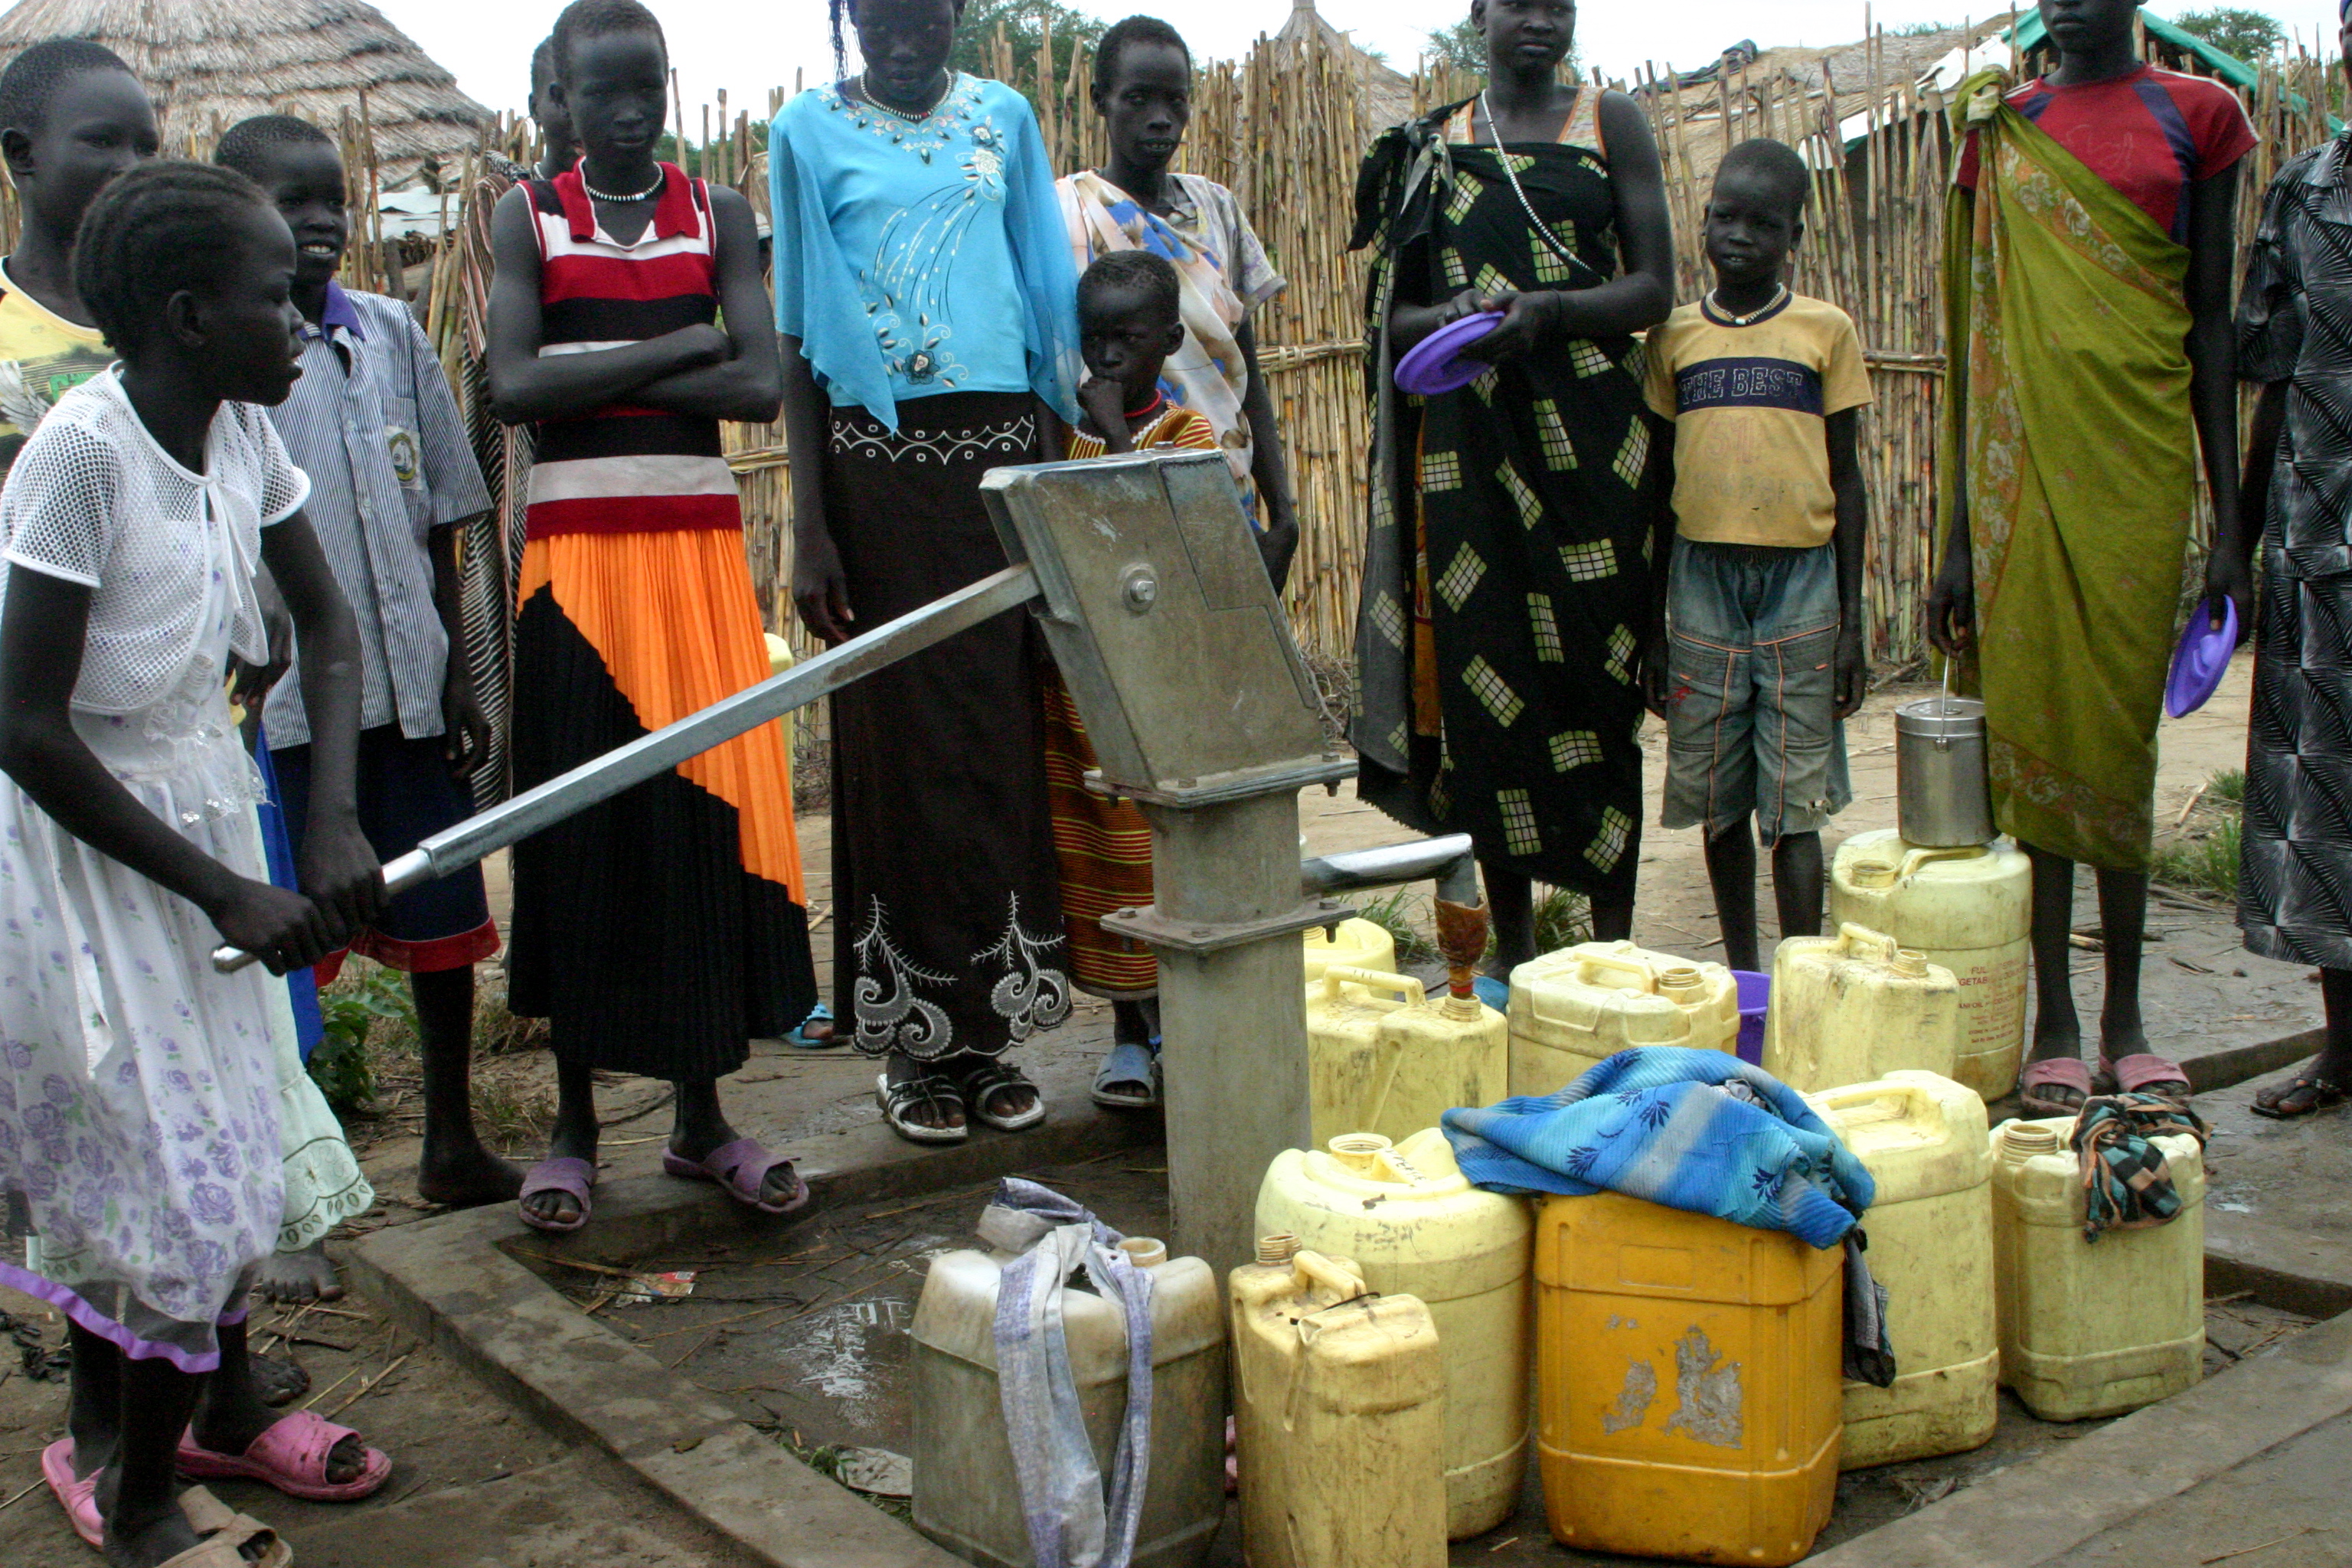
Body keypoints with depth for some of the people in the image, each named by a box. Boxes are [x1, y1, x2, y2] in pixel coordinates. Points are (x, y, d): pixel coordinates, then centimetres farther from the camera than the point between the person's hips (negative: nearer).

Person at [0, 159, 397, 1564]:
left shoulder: (244, 430, -3)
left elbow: (327, 626, 3)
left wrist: (334, 821, -13)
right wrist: (230, 893, -22)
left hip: (205, 792, 7)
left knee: (226, 1131, 19)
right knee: (146, 1159, 0)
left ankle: (224, 1402, 41)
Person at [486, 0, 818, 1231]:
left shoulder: (717, 216, 9)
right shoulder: (527, 216, 5)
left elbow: (758, 386, -5)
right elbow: (511, 388, -9)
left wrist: (592, 372, -10)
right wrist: (676, 348, -9)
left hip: (700, 546, 1)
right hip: (576, 554, -1)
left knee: (707, 814, 2)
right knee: (579, 828, 2)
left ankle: (702, 1117, 14)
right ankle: (574, 1124, 15)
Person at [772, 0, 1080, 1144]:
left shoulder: (1003, 118, 12)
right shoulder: (810, 133, 4)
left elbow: (1049, 305, 14)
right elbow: (797, 340, 1)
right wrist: (810, 529, -6)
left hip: (1003, 457, 3)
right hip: (879, 468, -3)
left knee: (1005, 743, 2)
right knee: (900, 744, -1)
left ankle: (989, 1034, 13)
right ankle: (912, 1049, 9)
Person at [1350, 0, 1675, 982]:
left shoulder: (1610, 125, 9)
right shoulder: (1431, 147, 14)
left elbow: (1654, 290, 1)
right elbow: (1392, 318, 12)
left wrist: (1546, 311, -17)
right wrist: (1454, 318, -11)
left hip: (1589, 435, -2)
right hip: (1467, 434, 2)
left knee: (1596, 682, -4)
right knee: (1485, 684, 0)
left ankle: (1613, 947, 3)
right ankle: (1510, 950, 9)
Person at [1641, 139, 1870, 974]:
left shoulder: (1825, 330, 3)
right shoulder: (1675, 335, 8)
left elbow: (1845, 477, 5)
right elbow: (1660, 481, 12)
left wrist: (1851, 619, 1)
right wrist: (1654, 625, 10)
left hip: (1801, 577, -2)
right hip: (1702, 580, 2)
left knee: (1794, 807, -2)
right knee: (1719, 801, 8)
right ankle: (1740, 977, 21)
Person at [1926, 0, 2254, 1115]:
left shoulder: (2196, 115, 6)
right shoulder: (2000, 128, 8)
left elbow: (2212, 322, 6)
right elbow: (1979, 337, 7)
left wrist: (2229, 521, 2)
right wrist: (1959, 538, 3)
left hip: (2141, 460, 0)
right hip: (2026, 463, 1)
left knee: (2124, 730, 4)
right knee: (2031, 728, 0)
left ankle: (2125, 1017, 17)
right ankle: (2054, 1023, 10)